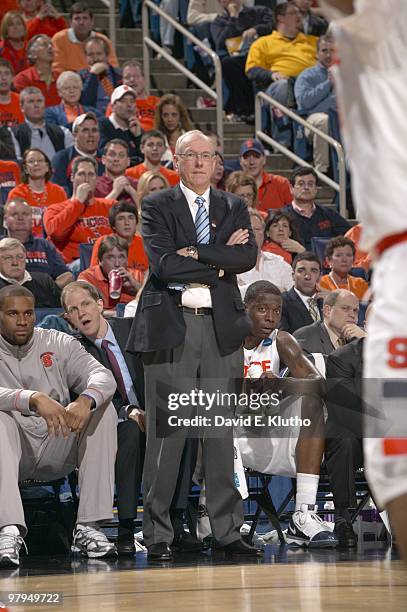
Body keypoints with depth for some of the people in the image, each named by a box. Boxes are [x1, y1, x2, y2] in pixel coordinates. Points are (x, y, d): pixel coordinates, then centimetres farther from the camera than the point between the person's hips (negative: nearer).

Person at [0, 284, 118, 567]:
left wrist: (85, 401, -30)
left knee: (103, 409, -18)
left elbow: (103, 375, -7)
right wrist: (34, 399, -39)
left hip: (58, 449, 3)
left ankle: (88, 526, -25)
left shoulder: (58, 343, 6)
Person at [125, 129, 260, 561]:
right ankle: (157, 534, 1)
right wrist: (219, 263, -6)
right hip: (170, 326, -3)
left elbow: (248, 257, -2)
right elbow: (163, 263, -11)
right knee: (166, 434, -4)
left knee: (221, 432, 4)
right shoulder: (157, 207, 4)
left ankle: (227, 530, 7)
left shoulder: (234, 208, 15)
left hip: (222, 326, 3)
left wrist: (196, 252, -10)